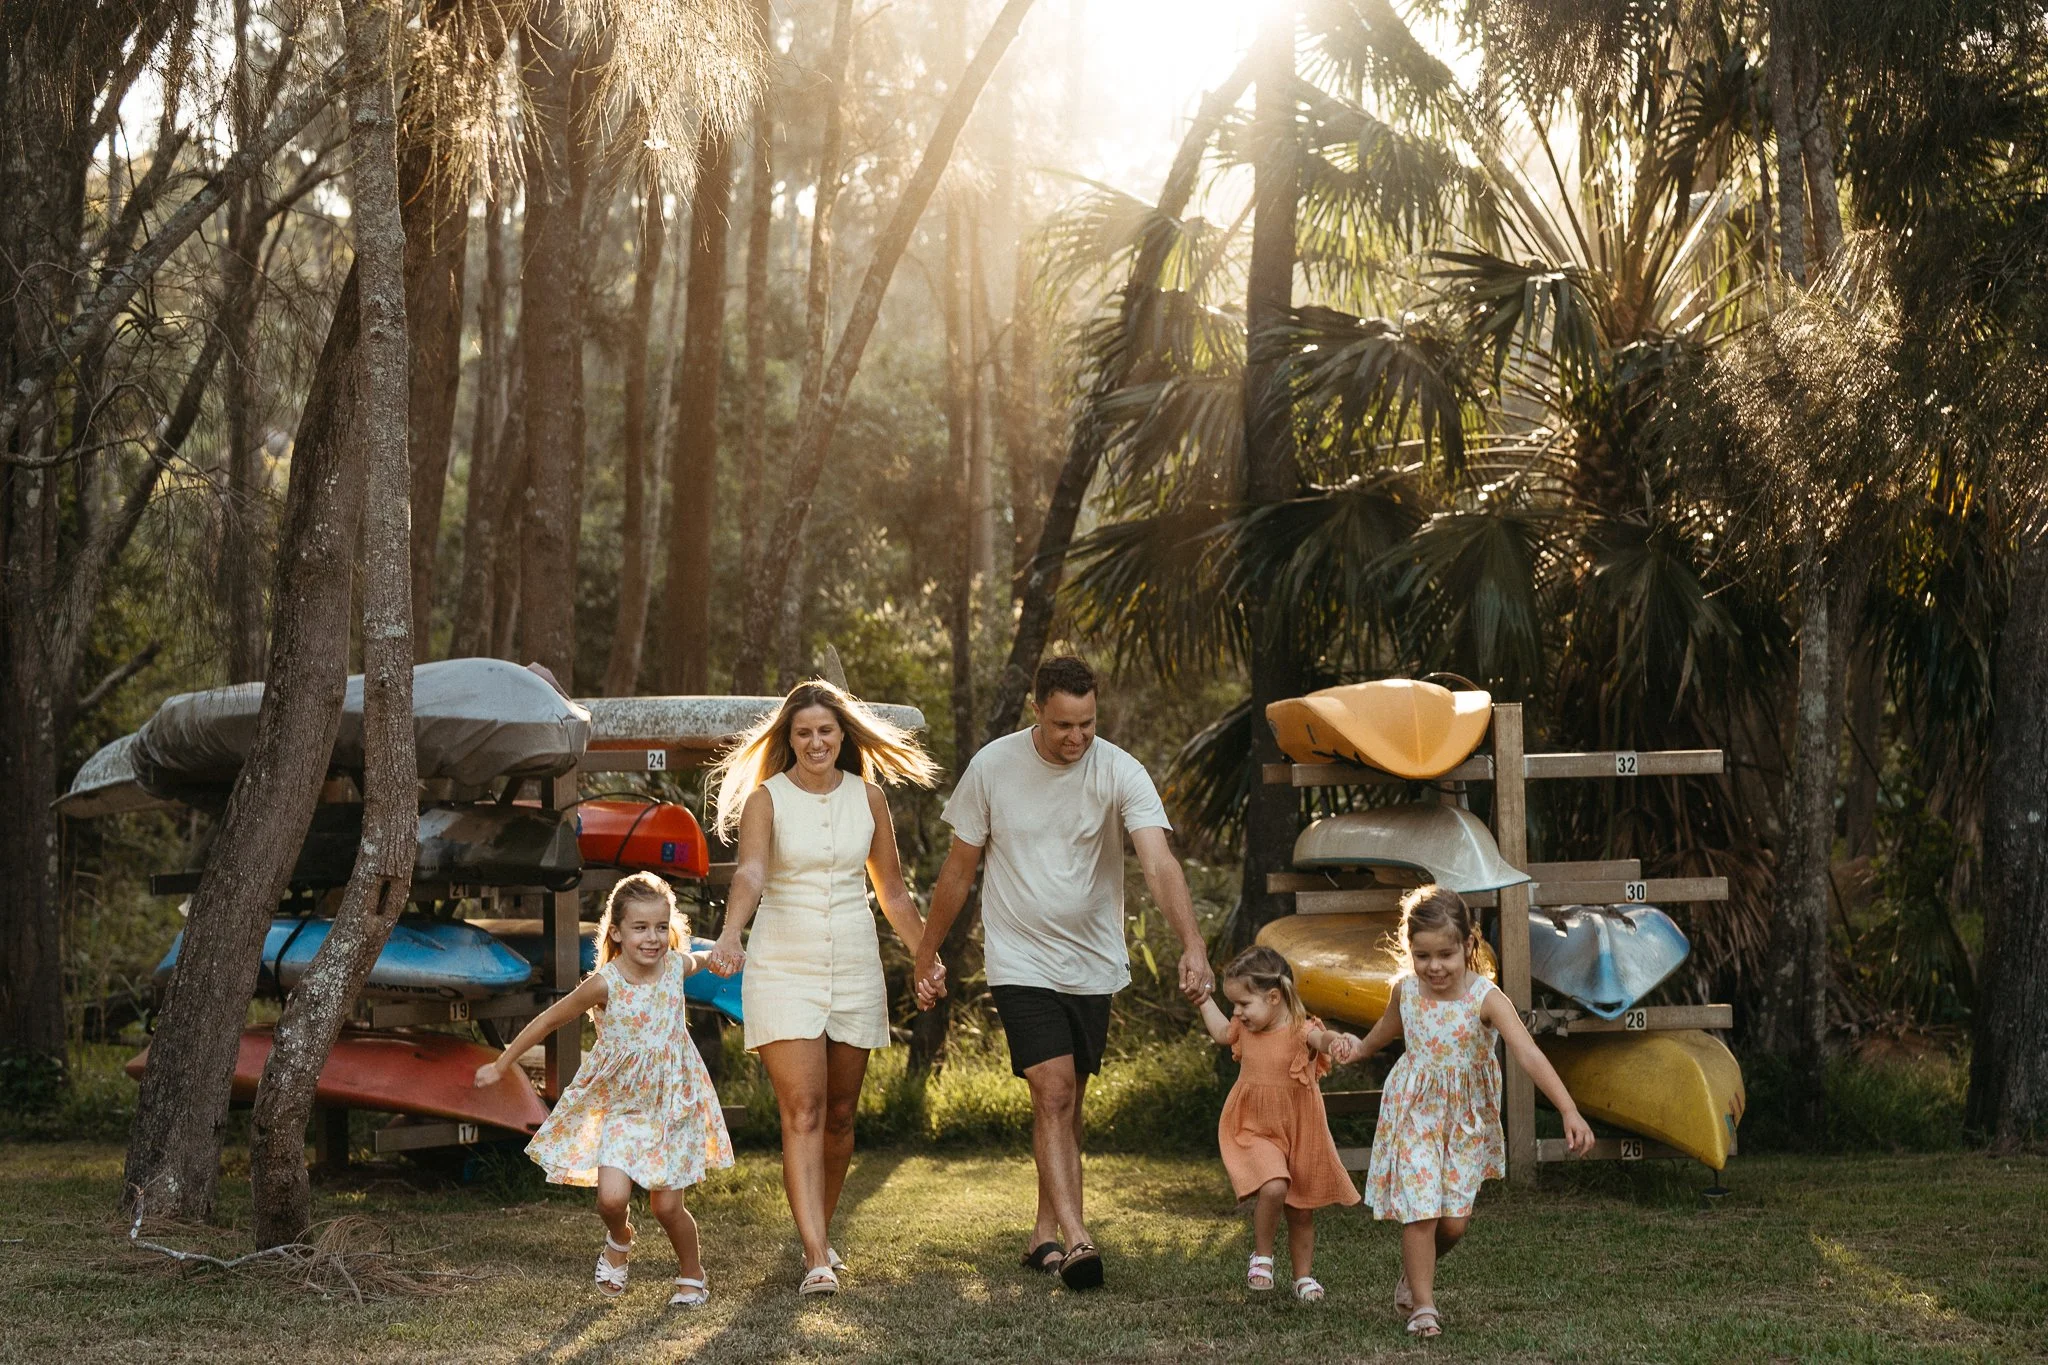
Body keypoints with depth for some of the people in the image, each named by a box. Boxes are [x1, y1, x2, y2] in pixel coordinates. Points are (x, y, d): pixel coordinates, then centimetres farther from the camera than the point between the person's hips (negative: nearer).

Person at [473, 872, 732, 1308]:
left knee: (667, 1205, 0)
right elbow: (549, 1020, -8)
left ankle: (692, 1276, 26)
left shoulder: (676, 965, -9)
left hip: (671, 1105, 2)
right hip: (618, 1105, -2)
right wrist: (501, 1066, 0)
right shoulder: (605, 984, -20)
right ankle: (618, 1242, 19)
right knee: (612, 1197, -17)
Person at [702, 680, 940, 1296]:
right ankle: (817, 1261, -16)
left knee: (840, 1114, 11)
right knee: (803, 1113, -11)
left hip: (854, 968, 4)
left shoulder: (868, 797, 6)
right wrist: (730, 934, -40)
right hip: (783, 969, -4)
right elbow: (750, 872, -23)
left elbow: (893, 891, 15)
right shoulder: (766, 799, -6)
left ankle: (821, 1233, 30)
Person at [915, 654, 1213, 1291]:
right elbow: (959, 869, 4)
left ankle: (1045, 1232, 24)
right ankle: (1076, 1239, -22)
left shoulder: (1119, 773, -11)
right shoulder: (993, 767, -8)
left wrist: (1192, 945, -38)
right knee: (1053, 1095, -15)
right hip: (1022, 962, -2)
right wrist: (926, 957, 9)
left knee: (1065, 1103, 11)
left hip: (1093, 965, 2)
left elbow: (1159, 863, -23)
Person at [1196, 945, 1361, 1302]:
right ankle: (1261, 1255, -7)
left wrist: (1335, 1040, -66)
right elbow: (1222, 1033, 22)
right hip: (1253, 1132, 2)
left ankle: (1304, 1277, 30)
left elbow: (1324, 1039, -44)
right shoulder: (1247, 1028, -3)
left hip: (1299, 1135, -2)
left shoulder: (1301, 1033, -20)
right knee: (1273, 1188, -26)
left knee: (1301, 1212, 13)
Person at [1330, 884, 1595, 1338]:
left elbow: (1529, 1056, -31)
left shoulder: (1486, 998, -21)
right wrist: (1359, 1048, 5)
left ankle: (1416, 1273, 31)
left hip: (1465, 1117, 0)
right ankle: (1422, 1306, 4)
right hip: (1413, 1112, 1)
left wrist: (1570, 1112, -39)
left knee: (1455, 1220, 2)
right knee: (1421, 1211, -9)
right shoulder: (1406, 990, -9)